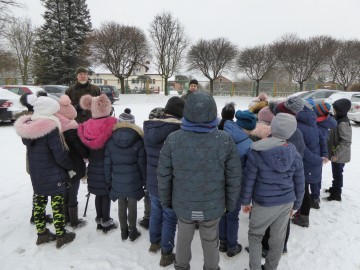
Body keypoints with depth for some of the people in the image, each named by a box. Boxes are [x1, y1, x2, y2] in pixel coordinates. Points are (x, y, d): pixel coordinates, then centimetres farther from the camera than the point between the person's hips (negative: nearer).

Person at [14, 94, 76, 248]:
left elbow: (30, 148, 11)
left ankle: (42, 234, 33)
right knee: (57, 205, 6)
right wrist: (71, 166, -6)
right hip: (53, 176, -7)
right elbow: (60, 155, -21)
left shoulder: (26, 127, 0)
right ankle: (61, 236, 19)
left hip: (36, 175, 7)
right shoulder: (51, 128, -24)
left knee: (39, 203, 18)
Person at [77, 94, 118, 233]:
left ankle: (99, 220, 30)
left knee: (99, 194, 17)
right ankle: (106, 222, 19)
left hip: (94, 167, 5)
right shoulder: (112, 124, -18)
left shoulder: (87, 126, -4)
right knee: (107, 194, 8)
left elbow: (85, 149, 5)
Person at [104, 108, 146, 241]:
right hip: (134, 181, -2)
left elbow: (107, 164, 0)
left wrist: (108, 181, 11)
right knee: (132, 206, 11)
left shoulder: (110, 141, -4)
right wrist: (145, 180, 4)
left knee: (121, 206, 16)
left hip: (117, 181, 2)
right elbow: (142, 163, -8)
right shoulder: (138, 141, -11)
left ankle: (124, 231, 29)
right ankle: (132, 231, 24)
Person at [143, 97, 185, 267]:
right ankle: (166, 254, 24)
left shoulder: (149, 127, -2)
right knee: (169, 218, 10)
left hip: (152, 182, 6)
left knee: (155, 212, 24)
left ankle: (154, 242, 43)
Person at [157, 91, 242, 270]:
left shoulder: (173, 139, -18)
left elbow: (164, 176, -9)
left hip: (182, 204, 1)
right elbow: (234, 178, -10)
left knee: (183, 237, 26)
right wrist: (230, 204, 6)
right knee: (211, 241, 24)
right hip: (213, 206, 0)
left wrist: (165, 201, 7)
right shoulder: (225, 140, -18)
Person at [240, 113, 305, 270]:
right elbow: (299, 184, 4)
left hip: (264, 204, -4)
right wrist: (295, 204, 18)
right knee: (278, 237, 18)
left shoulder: (256, 152, -18)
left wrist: (245, 201, 1)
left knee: (255, 235, 17)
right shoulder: (295, 155, -5)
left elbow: (248, 180, -12)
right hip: (286, 203, 4)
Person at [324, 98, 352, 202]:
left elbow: (346, 142, -26)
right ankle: (334, 188, 39)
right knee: (336, 173, 22)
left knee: (337, 174, 5)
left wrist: (336, 154, -21)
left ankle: (336, 194, 19)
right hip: (336, 153, 9)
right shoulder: (339, 120, 4)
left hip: (339, 156, -9)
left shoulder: (343, 124, -25)